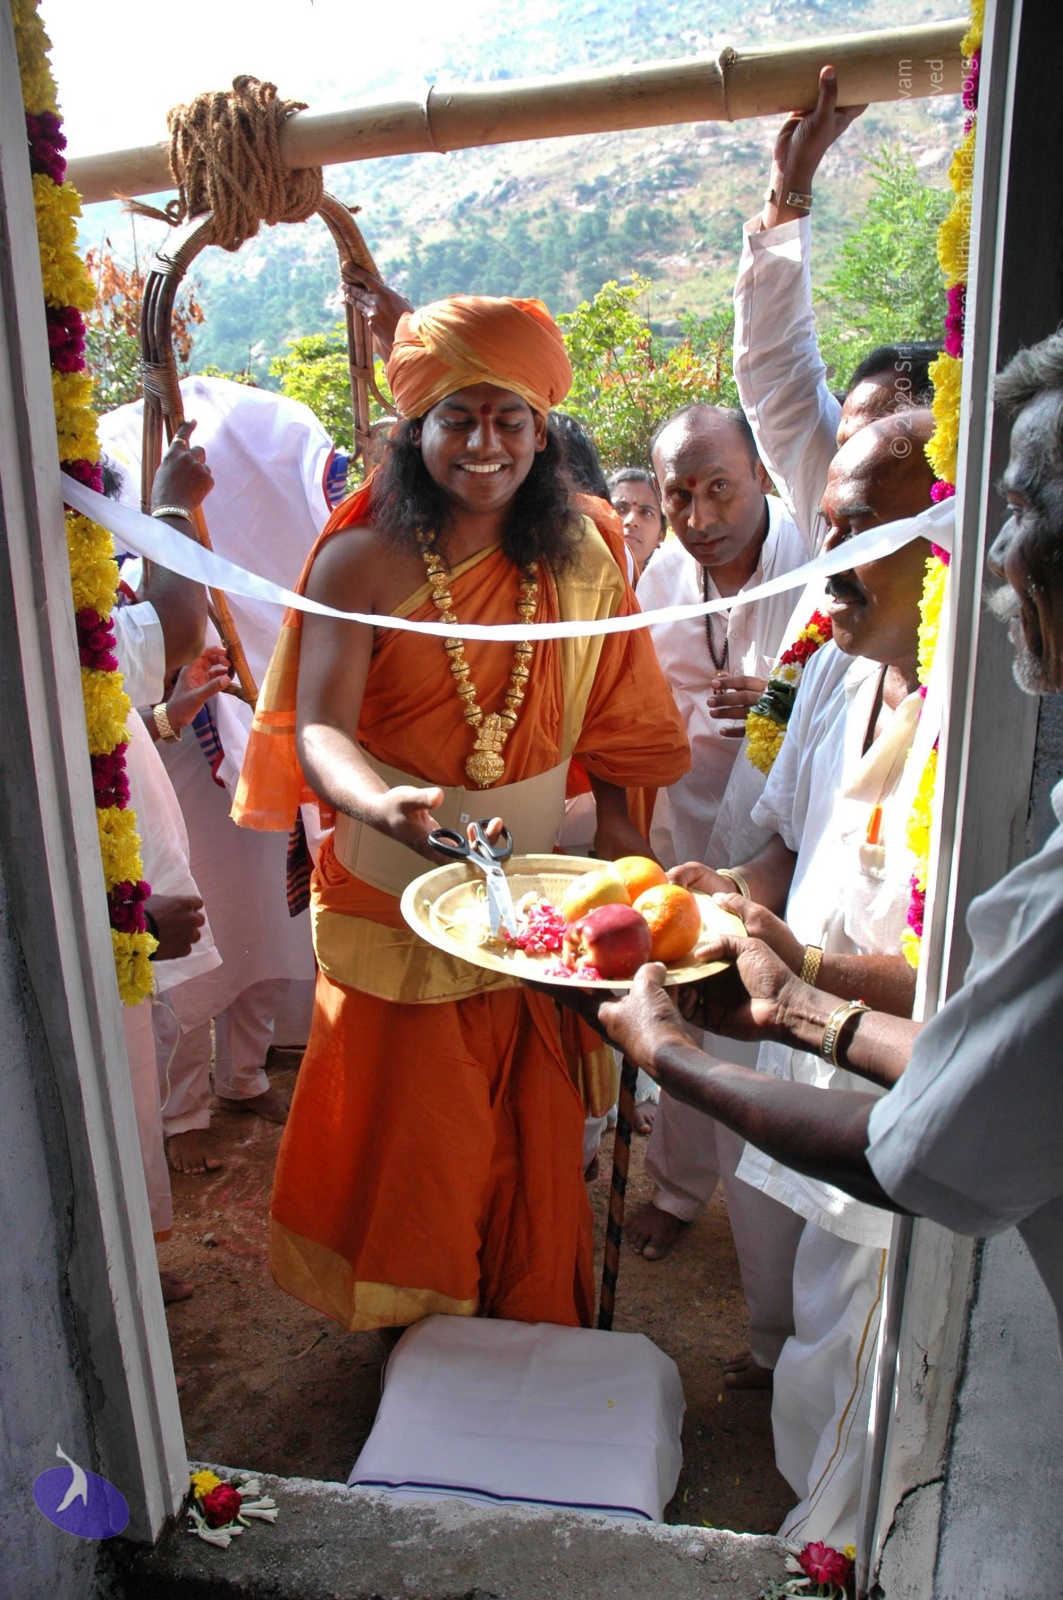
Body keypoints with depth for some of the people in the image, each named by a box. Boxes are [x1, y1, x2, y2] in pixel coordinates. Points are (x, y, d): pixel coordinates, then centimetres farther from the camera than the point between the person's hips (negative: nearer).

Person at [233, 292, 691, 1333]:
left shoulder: (582, 557, -1)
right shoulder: (359, 561, -13)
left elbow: (612, 712, 8)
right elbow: (319, 728, -22)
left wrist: (618, 822, -2)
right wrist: (383, 804, -42)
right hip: (395, 895, -2)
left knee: (534, 1124, 17)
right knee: (408, 1124, 14)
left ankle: (534, 1314, 45)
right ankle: (415, 1323, 44)